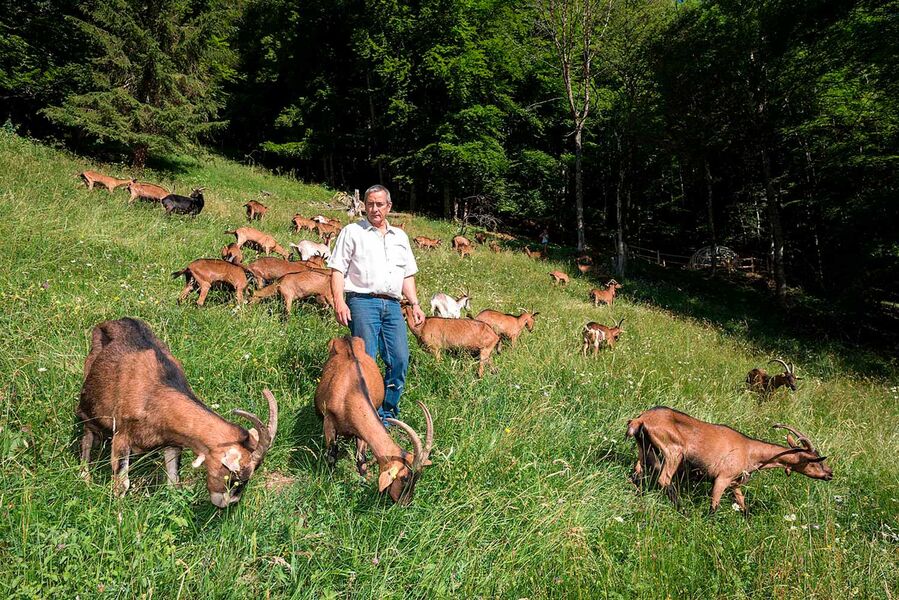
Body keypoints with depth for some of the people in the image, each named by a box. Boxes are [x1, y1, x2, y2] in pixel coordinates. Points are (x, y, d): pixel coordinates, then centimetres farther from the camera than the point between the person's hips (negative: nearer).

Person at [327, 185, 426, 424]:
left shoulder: (400, 236, 23)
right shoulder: (352, 232, 9)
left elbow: (407, 275, 25)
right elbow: (337, 270, 2)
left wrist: (415, 303, 12)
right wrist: (339, 302, -11)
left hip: (392, 305, 5)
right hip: (362, 301, -4)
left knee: (400, 360, -3)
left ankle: (387, 412, 11)